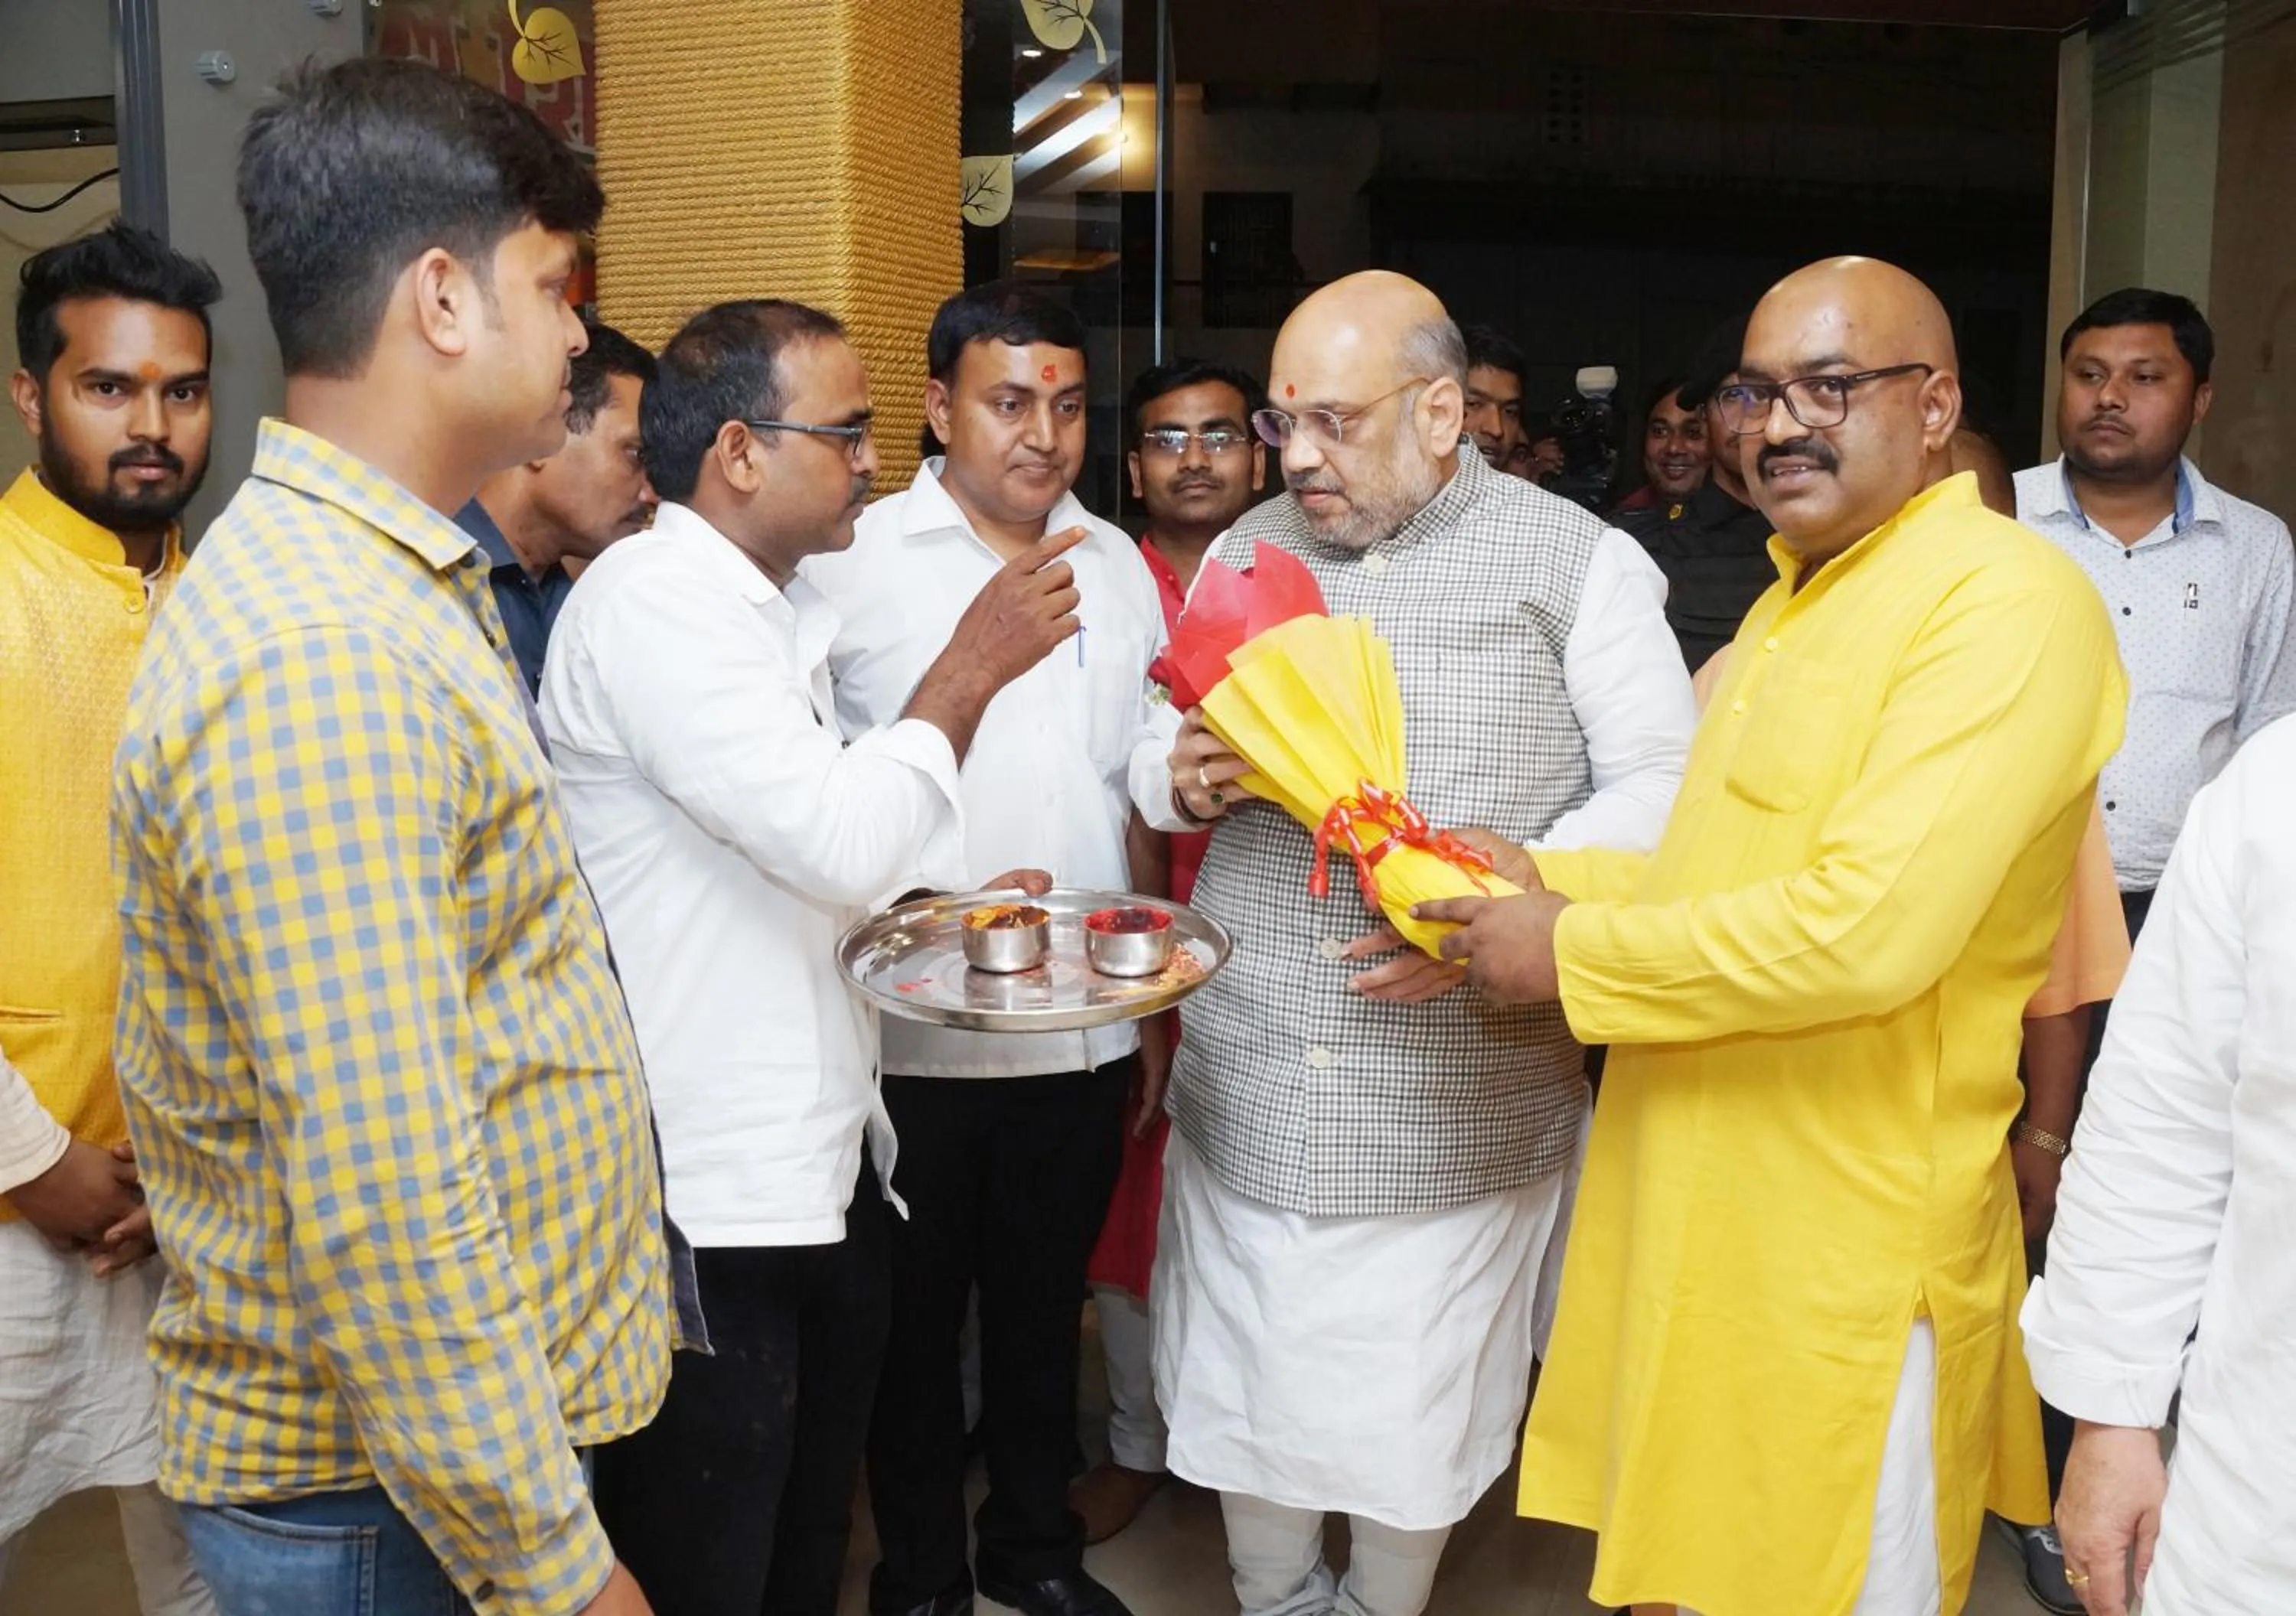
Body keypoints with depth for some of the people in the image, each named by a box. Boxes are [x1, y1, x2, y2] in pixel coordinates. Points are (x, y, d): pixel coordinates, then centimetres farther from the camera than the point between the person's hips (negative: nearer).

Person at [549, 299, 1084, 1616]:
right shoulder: (655, 603, -16)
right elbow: (839, 838, -24)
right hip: (706, 1201, -9)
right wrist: (971, 669, -13)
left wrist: (951, 904, 7)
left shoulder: (781, 608, 14)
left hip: (822, 1164, 9)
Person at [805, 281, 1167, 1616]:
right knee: (916, 1318, 13)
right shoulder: (853, 563, -9)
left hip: (1085, 1032, 4)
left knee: (1046, 1305, 19)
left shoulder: (1118, 563, 6)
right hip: (913, 1037, -4)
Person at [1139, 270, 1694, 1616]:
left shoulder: (1576, 562, -4)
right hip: (1244, 1092, 4)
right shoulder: (1248, 552, 10)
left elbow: (1659, 785, -5)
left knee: (1409, 1434, 10)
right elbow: (1162, 762, 15)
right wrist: (1182, 778, -9)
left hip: (1455, 1110, -3)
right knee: (1243, 1406, 14)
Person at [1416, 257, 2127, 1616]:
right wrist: (1538, 883, 1)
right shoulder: (1795, 603, 15)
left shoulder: (2006, 600, -17)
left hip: (1851, 1249, -8)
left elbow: (1867, 928, -27)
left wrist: (1571, 955, -16)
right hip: (1711, 1211, 8)